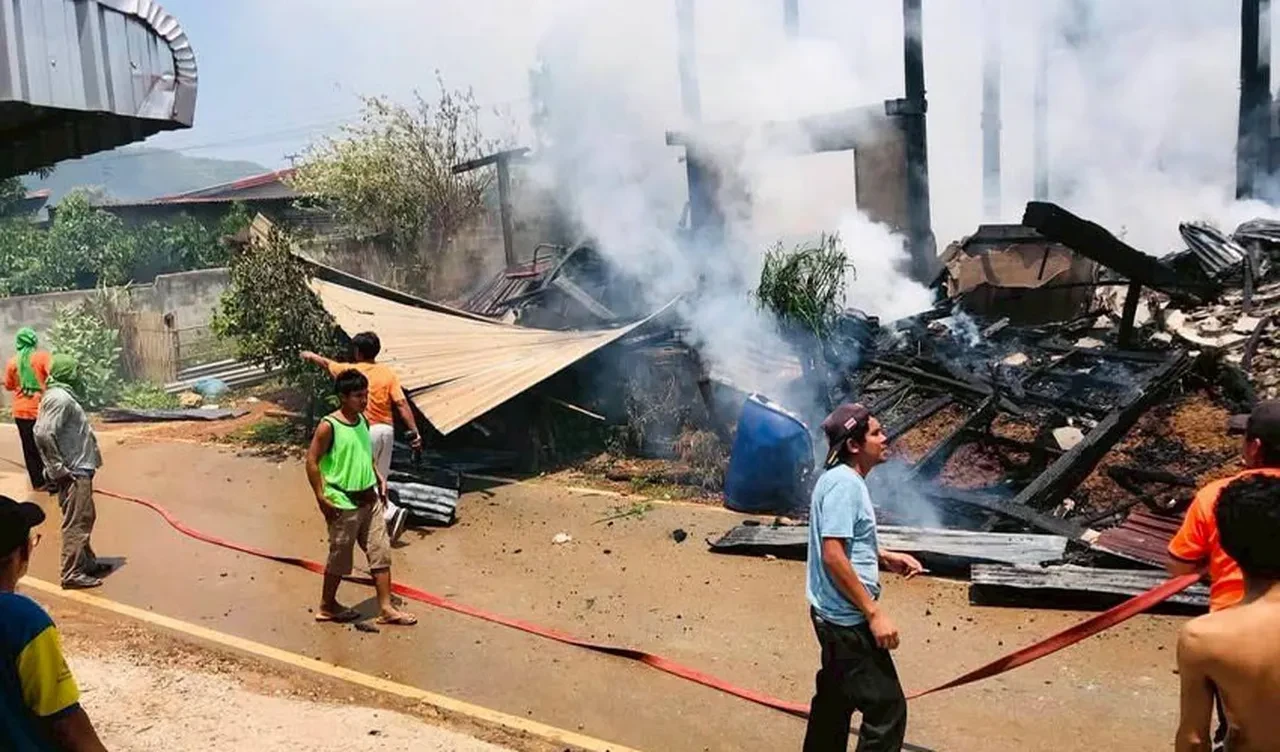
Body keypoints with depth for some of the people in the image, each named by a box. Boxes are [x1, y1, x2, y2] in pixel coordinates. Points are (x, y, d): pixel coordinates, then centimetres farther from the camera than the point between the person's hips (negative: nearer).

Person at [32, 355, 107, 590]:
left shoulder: (60, 395, 13)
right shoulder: (60, 398, -18)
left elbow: (42, 430, 18)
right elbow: (43, 435, -26)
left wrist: (56, 466, 17)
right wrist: (59, 469, -20)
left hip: (78, 469, 11)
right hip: (73, 473, -11)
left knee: (85, 518, 19)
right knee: (76, 522, -5)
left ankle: (87, 563, 31)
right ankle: (72, 574, 0)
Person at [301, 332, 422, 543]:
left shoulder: (352, 371, -5)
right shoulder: (388, 373, 2)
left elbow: (327, 363, 16)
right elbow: (402, 403, -6)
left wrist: (311, 356, 37)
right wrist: (414, 431, -5)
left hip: (367, 430, -5)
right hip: (387, 429, 5)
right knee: (378, 478, 15)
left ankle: (391, 512, -18)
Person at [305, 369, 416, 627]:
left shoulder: (363, 421, 5)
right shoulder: (328, 426, -16)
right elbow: (312, 462, -14)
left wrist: (378, 477, 11)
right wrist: (322, 499, -15)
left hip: (369, 499, 7)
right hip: (344, 504, -7)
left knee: (381, 553, 6)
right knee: (340, 557, 8)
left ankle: (386, 609, 13)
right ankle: (327, 606, 29)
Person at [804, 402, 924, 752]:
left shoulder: (846, 479, 10)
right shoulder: (844, 484, -21)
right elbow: (833, 555, -26)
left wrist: (887, 557, 9)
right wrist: (874, 612, -23)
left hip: (836, 616, 10)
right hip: (848, 619, -10)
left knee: (836, 700, 21)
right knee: (887, 707, -3)